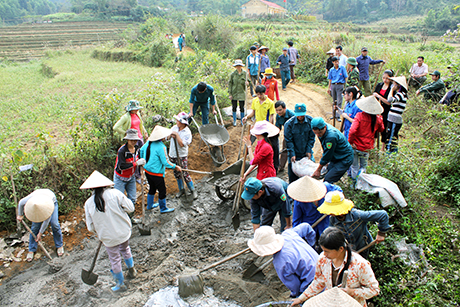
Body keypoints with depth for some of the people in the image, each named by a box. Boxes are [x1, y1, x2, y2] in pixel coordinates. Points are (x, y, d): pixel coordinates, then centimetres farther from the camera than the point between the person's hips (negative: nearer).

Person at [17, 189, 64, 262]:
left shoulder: (49, 204, -44)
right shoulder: (30, 199, -40)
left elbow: (46, 220, -30)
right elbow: (21, 203, -13)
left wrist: (40, 233, -21)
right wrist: (20, 215, 0)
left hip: (52, 201, -2)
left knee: (54, 224, -14)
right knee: (35, 226, -8)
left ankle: (59, 245, 7)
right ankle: (31, 250, 8)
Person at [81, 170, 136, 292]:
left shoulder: (88, 203, -10)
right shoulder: (115, 193, -14)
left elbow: (90, 227, -5)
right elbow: (130, 208, -12)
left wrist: (99, 233, 14)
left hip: (108, 237, -1)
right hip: (124, 232, 1)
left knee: (115, 259, 18)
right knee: (125, 250, 29)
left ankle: (120, 283, 36)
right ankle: (131, 271, 48)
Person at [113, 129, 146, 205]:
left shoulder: (136, 148, -3)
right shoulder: (122, 150, -25)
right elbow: (121, 166, -30)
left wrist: (141, 163, -9)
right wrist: (136, 163, -33)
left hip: (131, 177, 6)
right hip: (120, 178, -6)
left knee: (132, 198, 7)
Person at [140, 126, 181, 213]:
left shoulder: (148, 143, -3)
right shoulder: (161, 147, -26)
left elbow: (142, 150, 13)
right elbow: (165, 162, -22)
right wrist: (175, 166, -9)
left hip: (147, 170, 8)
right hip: (156, 174, -8)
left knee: (152, 188, 27)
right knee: (162, 190, 11)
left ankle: (149, 205, 44)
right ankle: (163, 208, 27)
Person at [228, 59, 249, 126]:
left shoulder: (245, 73, 0)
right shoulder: (233, 74, -1)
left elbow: (245, 82, 5)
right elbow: (230, 83, 0)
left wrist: (246, 83, -21)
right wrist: (230, 94, -6)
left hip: (242, 93, 0)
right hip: (234, 93, 0)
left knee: (242, 108, 3)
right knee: (234, 107, 6)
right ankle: (234, 121, 20)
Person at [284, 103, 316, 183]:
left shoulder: (310, 121, -8)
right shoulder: (289, 124, -15)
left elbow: (311, 138, 0)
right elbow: (289, 141, -11)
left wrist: (308, 151, -6)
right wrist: (292, 155, -16)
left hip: (307, 153, 3)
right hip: (294, 153, -2)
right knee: (292, 176, 1)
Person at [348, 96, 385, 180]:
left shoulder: (360, 116, -16)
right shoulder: (377, 119, -6)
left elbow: (352, 130, -28)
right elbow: (381, 129, 16)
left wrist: (350, 142, -15)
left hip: (356, 146, -2)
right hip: (367, 147, 2)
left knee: (354, 167, 14)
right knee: (363, 167, 20)